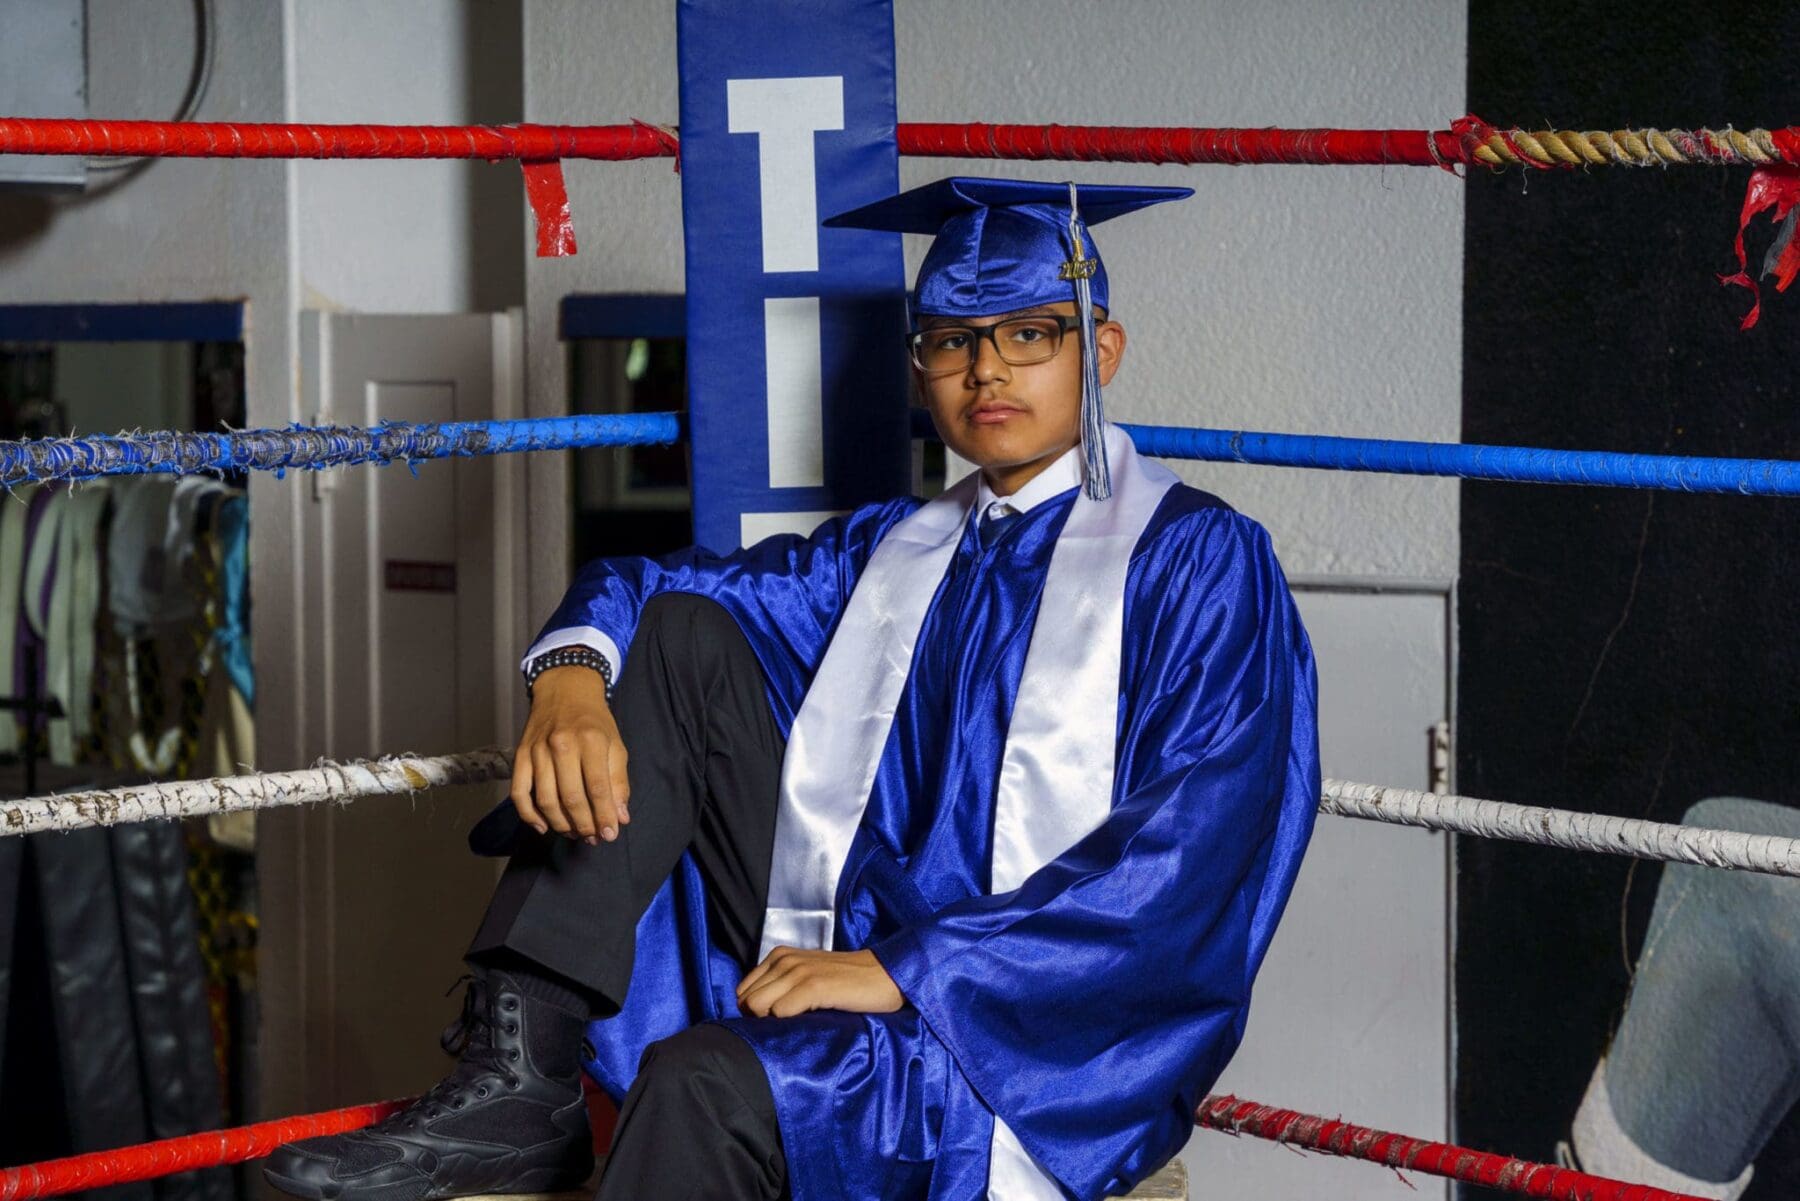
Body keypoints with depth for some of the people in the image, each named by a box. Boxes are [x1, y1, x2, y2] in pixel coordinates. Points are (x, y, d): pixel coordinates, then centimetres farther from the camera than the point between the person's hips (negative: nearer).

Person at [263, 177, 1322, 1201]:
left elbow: (1199, 843, -16)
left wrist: (909, 968, -21)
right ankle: (518, 1072, -18)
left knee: (706, 1085, -34)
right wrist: (571, 678, -13)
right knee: (680, 631, -4)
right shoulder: (895, 551, 17)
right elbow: (640, 591, 12)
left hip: (1044, 1037, -6)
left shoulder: (1198, 562, -3)